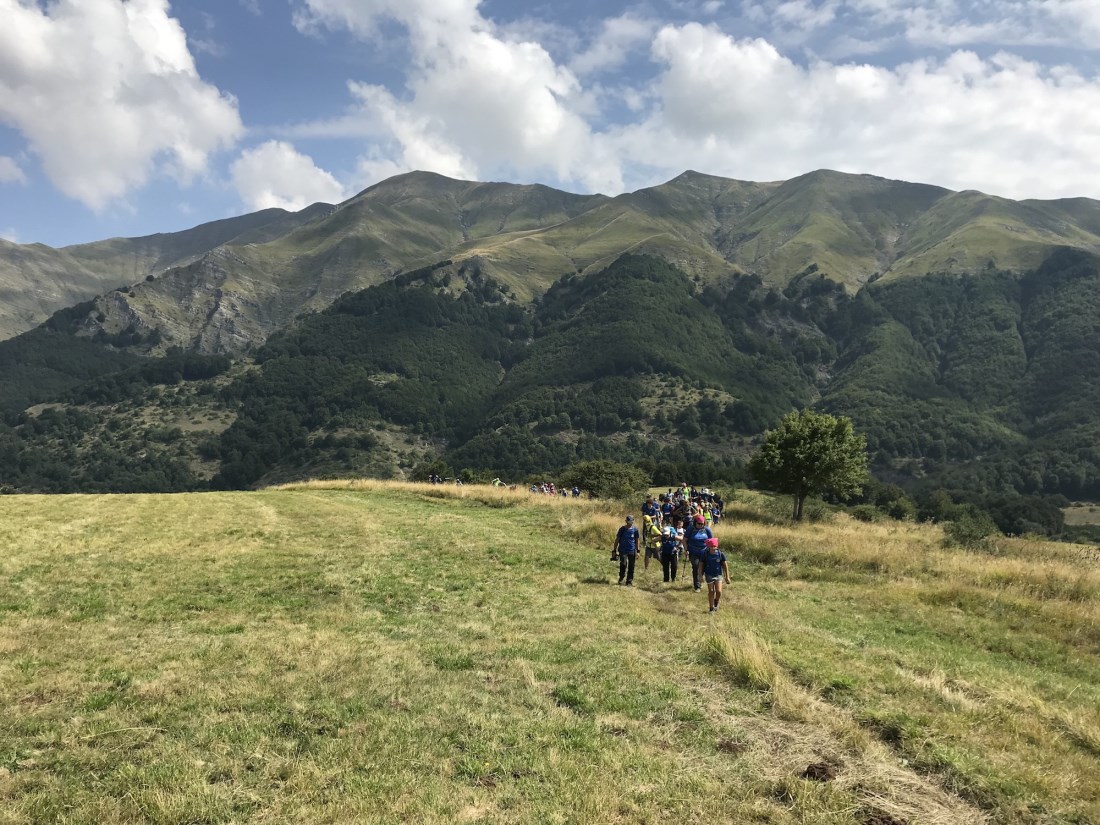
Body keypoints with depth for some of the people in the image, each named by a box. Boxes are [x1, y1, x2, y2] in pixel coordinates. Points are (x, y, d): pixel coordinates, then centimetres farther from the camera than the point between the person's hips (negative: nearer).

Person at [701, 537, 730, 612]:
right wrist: (701, 575, 2)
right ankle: (712, 608, 16)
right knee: (711, 592, 3)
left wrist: (727, 577, -1)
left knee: (719, 591, -9)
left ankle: (716, 603, 22)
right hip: (709, 575, 0)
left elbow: (725, 565, -2)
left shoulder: (720, 554, -9)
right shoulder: (705, 555, -9)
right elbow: (702, 565, 1)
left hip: (718, 575, 0)